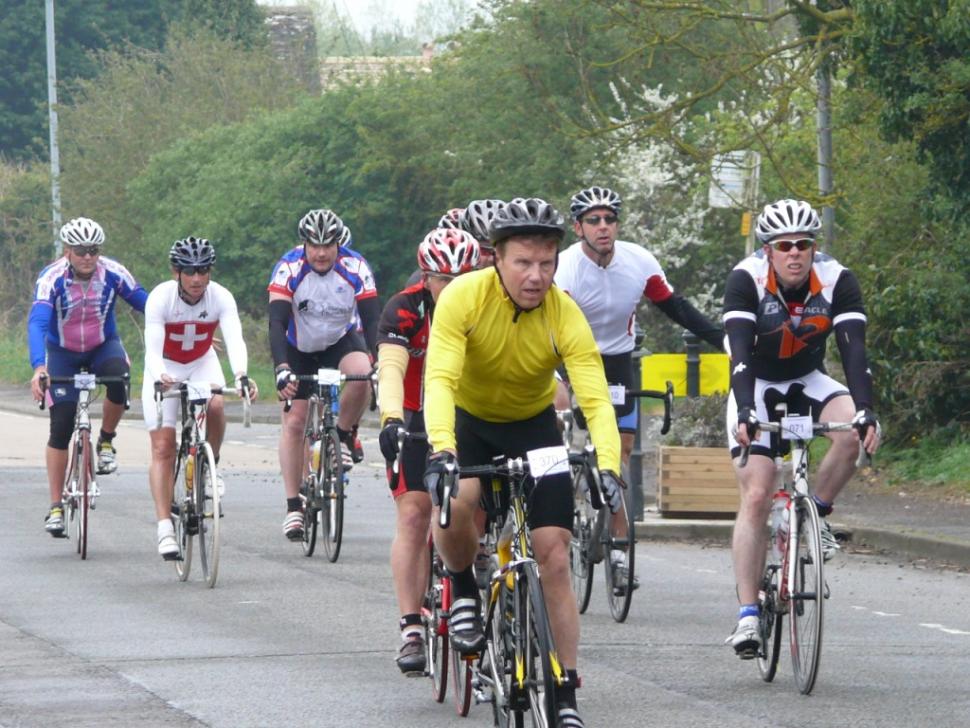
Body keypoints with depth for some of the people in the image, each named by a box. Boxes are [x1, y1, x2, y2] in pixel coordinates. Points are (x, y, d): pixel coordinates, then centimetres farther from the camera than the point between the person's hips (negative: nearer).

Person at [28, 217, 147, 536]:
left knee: (120, 378, -33)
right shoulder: (51, 279, -27)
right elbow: (37, 322, -37)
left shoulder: (113, 273, -21)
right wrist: (38, 367, -52)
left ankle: (106, 441, -6)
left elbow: (146, 303, -16)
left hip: (103, 345, 1)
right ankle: (56, 506, 2)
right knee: (61, 426, -8)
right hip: (62, 351, -1)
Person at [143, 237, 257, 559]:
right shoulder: (160, 298, -27)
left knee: (215, 406, -31)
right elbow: (152, 348, -36)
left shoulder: (220, 298, -23)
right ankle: (165, 529, -13)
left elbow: (235, 339, -36)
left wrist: (241, 374, -56)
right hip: (165, 368, -1)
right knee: (163, 448, -11)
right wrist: (159, 376, -58)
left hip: (202, 363, 1)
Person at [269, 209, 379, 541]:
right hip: (299, 349, 0)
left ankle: (344, 435, -6)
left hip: (341, 340, 0)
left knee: (360, 374, -33)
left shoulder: (355, 268, -24)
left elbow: (373, 320, -26)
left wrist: (377, 364, -40)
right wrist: (281, 369, -47)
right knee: (294, 422, -8)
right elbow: (277, 322, -33)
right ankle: (294, 506, -1)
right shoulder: (289, 269, -26)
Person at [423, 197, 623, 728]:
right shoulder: (463, 297, -27)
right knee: (453, 503, -34)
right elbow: (440, 379, -36)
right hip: (468, 420, -1)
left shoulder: (565, 315, -24)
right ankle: (462, 591, -2)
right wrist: (442, 450, -53)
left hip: (533, 425, 1)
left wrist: (607, 467, -48)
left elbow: (596, 400, -30)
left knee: (554, 557, -8)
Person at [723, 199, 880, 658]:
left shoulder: (837, 280, -20)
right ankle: (747, 614, -12)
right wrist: (745, 413, -49)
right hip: (756, 387, -2)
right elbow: (740, 353, -34)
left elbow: (854, 351, -27)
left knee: (852, 431, -30)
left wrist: (865, 412, -42)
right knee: (756, 497, -14)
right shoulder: (747, 280, -25)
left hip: (808, 382, 2)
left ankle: (817, 517, -5)